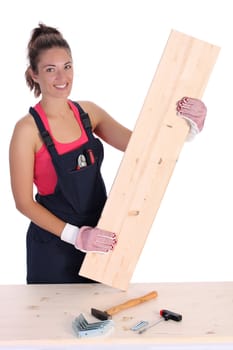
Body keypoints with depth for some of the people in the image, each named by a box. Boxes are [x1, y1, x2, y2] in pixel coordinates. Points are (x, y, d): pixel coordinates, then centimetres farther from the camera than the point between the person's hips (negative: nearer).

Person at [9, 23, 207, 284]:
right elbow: (24, 202, -14)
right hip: (54, 247, -5)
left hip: (98, 239, 5)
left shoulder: (88, 112, -1)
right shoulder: (28, 129, -16)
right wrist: (75, 235, -21)